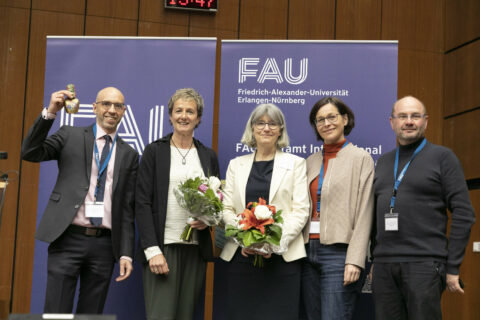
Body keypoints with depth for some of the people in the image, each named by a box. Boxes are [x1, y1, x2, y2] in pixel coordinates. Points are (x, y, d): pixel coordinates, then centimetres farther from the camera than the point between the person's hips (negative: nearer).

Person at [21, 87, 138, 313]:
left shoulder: (129, 155, 11)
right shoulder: (70, 136, 7)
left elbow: (127, 208, 9)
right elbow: (29, 152, -7)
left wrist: (126, 254, 3)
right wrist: (50, 113, -17)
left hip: (104, 244, 2)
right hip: (68, 239, -2)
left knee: (91, 314, 8)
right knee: (56, 313, -2)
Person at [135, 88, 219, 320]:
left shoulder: (208, 156, 13)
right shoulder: (154, 151, 3)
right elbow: (142, 203, -4)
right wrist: (152, 250, -13)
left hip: (196, 248, 3)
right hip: (162, 246, -3)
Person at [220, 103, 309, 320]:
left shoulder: (295, 163, 8)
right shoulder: (236, 165, 15)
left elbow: (301, 210, 0)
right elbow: (227, 209, 9)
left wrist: (277, 241, -13)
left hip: (282, 257, -2)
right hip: (242, 255, 2)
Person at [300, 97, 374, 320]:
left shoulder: (361, 158, 0)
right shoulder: (311, 162, 17)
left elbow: (364, 215, -7)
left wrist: (355, 260, -14)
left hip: (339, 252, -6)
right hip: (308, 251, 6)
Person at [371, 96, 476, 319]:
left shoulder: (442, 156, 1)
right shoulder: (383, 161, 17)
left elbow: (464, 214, -4)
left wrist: (453, 268, -9)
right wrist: (372, 259, 12)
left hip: (424, 264, -5)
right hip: (384, 266, 5)